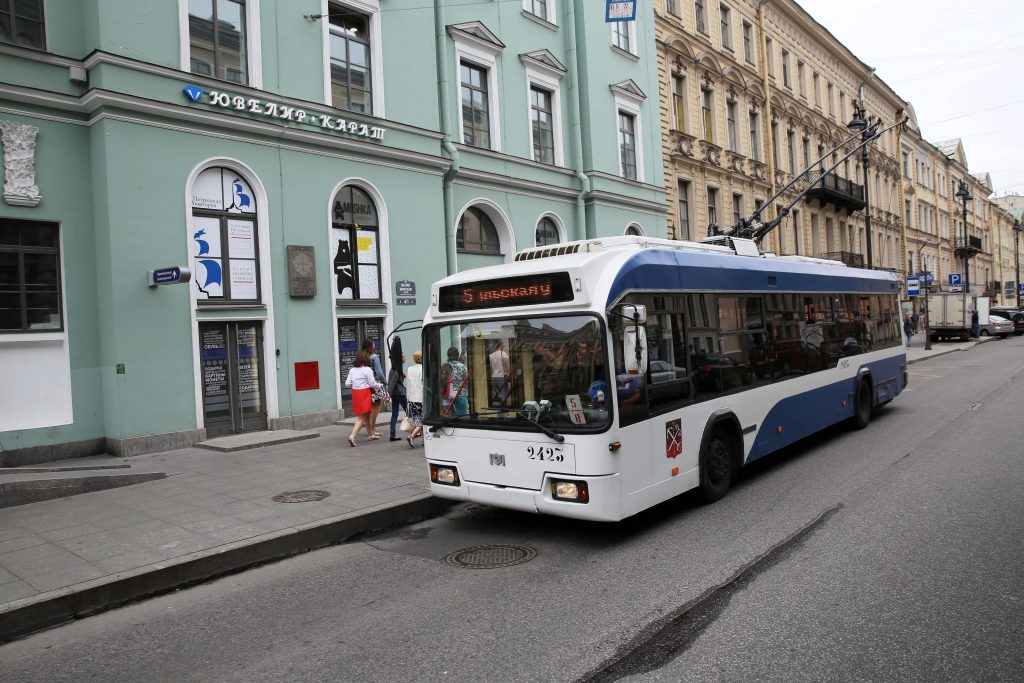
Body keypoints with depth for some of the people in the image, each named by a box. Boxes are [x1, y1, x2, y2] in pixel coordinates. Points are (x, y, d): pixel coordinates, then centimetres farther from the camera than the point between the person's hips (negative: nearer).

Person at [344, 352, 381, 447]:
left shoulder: (352, 370, 6)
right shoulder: (367, 369, -10)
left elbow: (347, 384, 5)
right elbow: (372, 384, -11)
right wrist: (380, 385, 8)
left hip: (355, 394, 6)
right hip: (365, 393, -6)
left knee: (366, 415, 21)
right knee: (361, 417, -4)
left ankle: (370, 434, 33)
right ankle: (352, 436, -17)